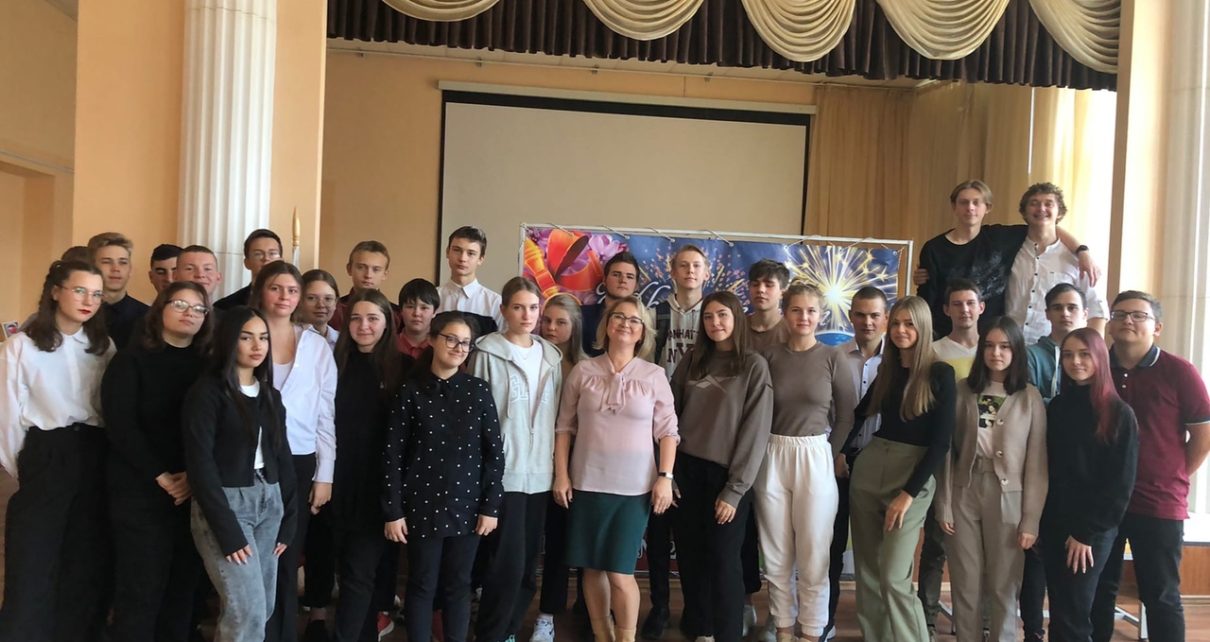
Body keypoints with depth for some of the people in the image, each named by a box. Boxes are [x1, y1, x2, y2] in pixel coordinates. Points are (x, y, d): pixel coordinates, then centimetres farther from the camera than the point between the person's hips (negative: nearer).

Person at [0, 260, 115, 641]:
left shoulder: (104, 346, 9)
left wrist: (107, 457, 6)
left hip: (94, 459, 4)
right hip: (45, 459, -3)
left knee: (88, 563, 10)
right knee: (33, 567, 1)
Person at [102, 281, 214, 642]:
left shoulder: (208, 365, 10)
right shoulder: (133, 358, 0)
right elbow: (120, 424, -8)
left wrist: (195, 475, -11)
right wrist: (161, 476, -13)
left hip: (195, 491, 3)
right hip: (141, 490, -3)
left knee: (184, 584, 7)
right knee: (140, 586, -1)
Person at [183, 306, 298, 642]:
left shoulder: (270, 394, 12)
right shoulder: (208, 391, -8)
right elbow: (200, 463, -13)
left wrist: (288, 520, 6)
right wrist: (227, 530, -17)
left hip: (268, 502, 7)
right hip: (225, 503, -6)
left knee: (263, 609, 7)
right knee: (248, 613, -10)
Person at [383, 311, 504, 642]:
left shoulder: (478, 390, 1)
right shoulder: (410, 391, -3)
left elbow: (494, 451, 1)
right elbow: (393, 454, -3)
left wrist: (491, 506, -2)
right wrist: (393, 510, -5)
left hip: (466, 505, 2)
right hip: (422, 505, -1)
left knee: (459, 585, 11)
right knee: (422, 585, 7)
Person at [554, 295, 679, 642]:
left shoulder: (654, 375, 1)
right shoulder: (583, 370, 3)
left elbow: (667, 431, 2)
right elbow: (565, 426, 5)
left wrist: (665, 477, -5)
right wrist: (561, 474, 1)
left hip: (635, 487, -2)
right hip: (587, 483, 2)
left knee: (620, 572, -3)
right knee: (593, 568, 10)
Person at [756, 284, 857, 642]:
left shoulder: (834, 358, -2)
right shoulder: (770, 356, 1)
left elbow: (847, 414, 3)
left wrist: (831, 454, 0)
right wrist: (760, 450, -2)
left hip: (815, 459, -1)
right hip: (772, 458, 2)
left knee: (813, 555, 6)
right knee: (776, 554, 10)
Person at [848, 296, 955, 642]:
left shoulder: (940, 373, -6)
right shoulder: (887, 368, 8)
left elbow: (940, 442, -11)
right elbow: (860, 412, 23)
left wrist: (908, 494, -13)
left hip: (913, 475, -5)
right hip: (868, 470, 5)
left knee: (893, 576, -8)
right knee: (867, 569, 9)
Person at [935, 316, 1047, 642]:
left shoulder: (1030, 397, 0)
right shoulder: (962, 391, 3)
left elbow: (1036, 463, -2)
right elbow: (947, 451, 2)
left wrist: (1031, 520, -5)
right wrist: (944, 505, -1)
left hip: (1007, 498, -1)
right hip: (964, 494, 1)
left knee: (1003, 587, 7)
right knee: (966, 585, 8)